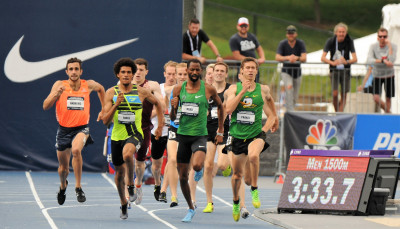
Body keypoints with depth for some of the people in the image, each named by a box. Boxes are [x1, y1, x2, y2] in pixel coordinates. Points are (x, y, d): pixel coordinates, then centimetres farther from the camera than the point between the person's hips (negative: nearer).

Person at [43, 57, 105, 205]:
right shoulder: (60, 85, -7)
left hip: (81, 128, -1)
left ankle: (78, 187, -23)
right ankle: (63, 186, 47)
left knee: (76, 150, -35)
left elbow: (101, 89, 22)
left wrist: (103, 110, 20)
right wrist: (56, 94, -30)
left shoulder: (89, 85, -3)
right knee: (63, 169, 11)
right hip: (64, 129, 1)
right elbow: (45, 106, -14)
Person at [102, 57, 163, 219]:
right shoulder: (111, 93, 0)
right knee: (119, 172, 12)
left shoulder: (142, 92, 0)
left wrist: (160, 125, 16)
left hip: (134, 134, -3)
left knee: (127, 153, -37)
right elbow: (105, 121, -5)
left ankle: (131, 185, -14)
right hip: (117, 136, 3)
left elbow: (157, 103, 20)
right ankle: (123, 204, 35)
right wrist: (116, 105, -19)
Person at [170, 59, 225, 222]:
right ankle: (191, 209, 23)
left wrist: (220, 132, 14)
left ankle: (201, 167, 9)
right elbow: (172, 118, 7)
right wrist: (173, 108, -16)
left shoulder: (208, 89, -3)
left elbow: (220, 106, 15)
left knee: (197, 166, -29)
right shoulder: (178, 89, 2)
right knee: (182, 177, 4)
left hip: (200, 135, -3)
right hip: (183, 135, 3)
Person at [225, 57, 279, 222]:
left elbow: (270, 110, 19)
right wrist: (243, 91, -21)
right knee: (237, 174, 11)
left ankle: (254, 190, -14)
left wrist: (264, 130, 16)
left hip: (256, 135, -2)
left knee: (253, 155, -35)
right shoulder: (234, 89, -2)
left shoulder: (263, 90, -1)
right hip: (238, 136, 2)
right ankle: (236, 202, 39)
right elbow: (228, 109, -19)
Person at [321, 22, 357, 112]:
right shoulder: (330, 41, -7)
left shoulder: (349, 41, -5)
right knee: (335, 94, -10)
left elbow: (355, 59, -8)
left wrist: (347, 62, -31)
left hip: (345, 71, 1)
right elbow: (323, 58, -12)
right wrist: (332, 63, -32)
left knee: (344, 95, 1)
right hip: (334, 70, -1)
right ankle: (336, 112, 8)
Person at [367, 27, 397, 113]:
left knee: (388, 98, 9)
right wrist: (383, 61, -37)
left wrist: (389, 46, -28)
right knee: (376, 98, -14)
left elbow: (392, 61, -27)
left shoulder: (393, 46, -12)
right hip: (377, 75, 0)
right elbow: (370, 60, -26)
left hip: (389, 75, 0)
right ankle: (387, 111, 11)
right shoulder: (373, 47, -11)